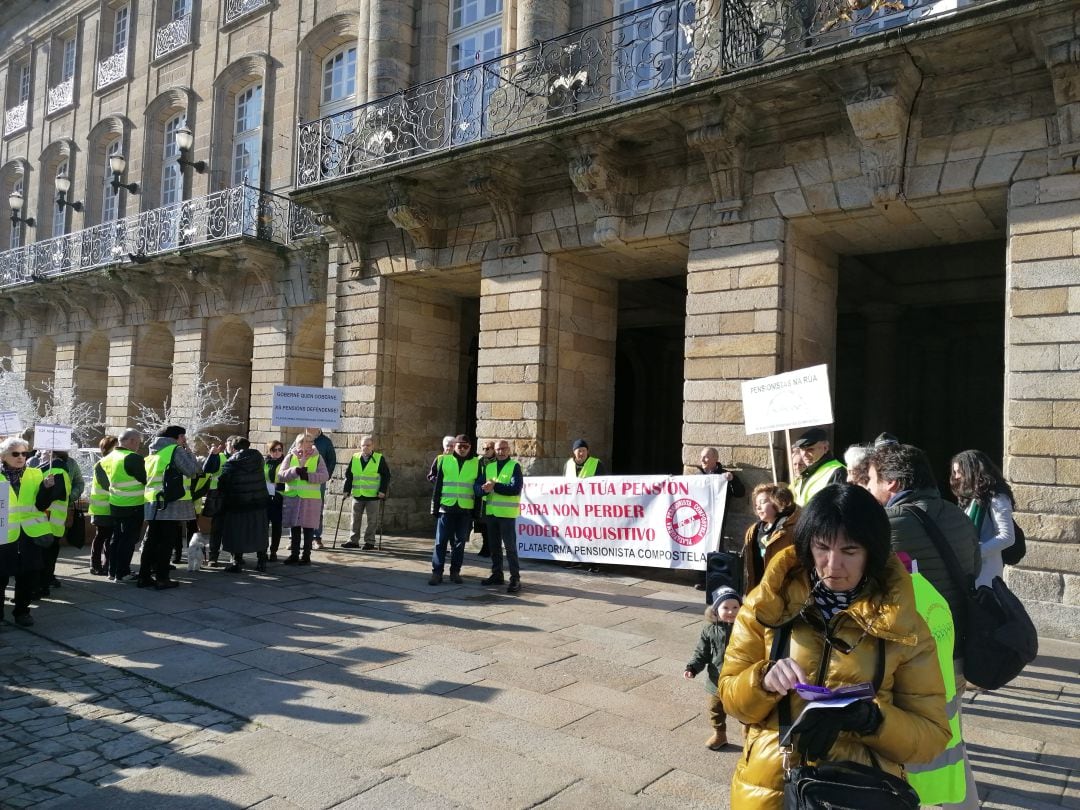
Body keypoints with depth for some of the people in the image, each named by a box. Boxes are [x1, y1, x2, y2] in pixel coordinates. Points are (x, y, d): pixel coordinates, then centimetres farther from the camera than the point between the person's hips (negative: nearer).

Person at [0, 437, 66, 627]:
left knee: (28, 574, 8)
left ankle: (22, 611, 22)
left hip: (30, 533, 2)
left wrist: (47, 487, -18)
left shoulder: (35, 475, 4)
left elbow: (42, 505, -2)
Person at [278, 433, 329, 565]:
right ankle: (294, 555, 19)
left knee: (308, 528, 3)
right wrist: (295, 471, -17)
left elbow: (324, 476, -6)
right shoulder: (290, 457, 7)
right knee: (294, 527, 8)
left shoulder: (317, 457, 3)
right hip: (292, 497, 2)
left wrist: (308, 476, -17)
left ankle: (306, 556, 12)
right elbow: (281, 475, -2)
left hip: (311, 499, -2)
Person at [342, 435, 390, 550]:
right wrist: (347, 490, 2)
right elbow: (348, 475, 9)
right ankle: (354, 541, 19)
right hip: (357, 495, 3)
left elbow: (386, 475, -2)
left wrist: (383, 491, -10)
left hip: (373, 496, -3)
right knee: (355, 519, 10)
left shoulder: (379, 459, -3)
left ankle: (369, 542, 12)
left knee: (371, 520, 3)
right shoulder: (355, 458, 6)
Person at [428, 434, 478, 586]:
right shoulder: (445, 460, 5)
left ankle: (455, 572, 15)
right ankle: (437, 572, 3)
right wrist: (435, 504, 1)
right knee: (441, 540, -1)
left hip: (466, 509, 0)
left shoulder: (476, 463, 6)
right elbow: (438, 483, 6)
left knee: (460, 542, 7)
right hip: (446, 507, 0)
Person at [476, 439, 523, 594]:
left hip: (507, 513, -6)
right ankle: (497, 575, 26)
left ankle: (515, 579, -2)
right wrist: (484, 489, -20)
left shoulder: (514, 466, -4)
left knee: (510, 546, -5)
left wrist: (495, 486, -19)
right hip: (491, 512, 6)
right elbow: (478, 486, 3)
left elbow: (515, 488, -17)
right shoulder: (488, 466, 11)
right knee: (494, 546, 15)